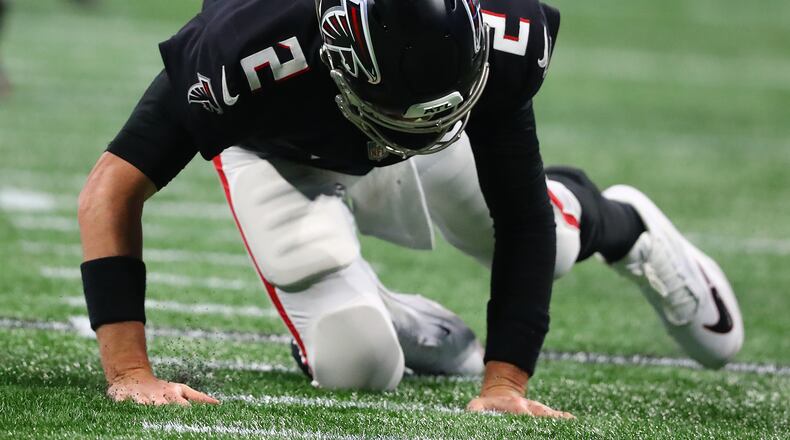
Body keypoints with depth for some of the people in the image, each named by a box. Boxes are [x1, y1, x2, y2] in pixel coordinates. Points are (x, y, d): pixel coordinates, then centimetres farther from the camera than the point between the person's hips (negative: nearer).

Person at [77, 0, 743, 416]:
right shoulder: (246, 55, -48)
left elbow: (521, 221, -26)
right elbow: (115, 188, -41)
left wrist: (505, 386, -31)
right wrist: (131, 375, -47)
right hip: (281, 154, -2)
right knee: (357, 366, -16)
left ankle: (620, 224, 49)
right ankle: (393, 326, 20)